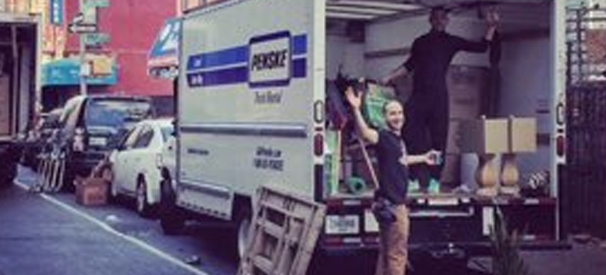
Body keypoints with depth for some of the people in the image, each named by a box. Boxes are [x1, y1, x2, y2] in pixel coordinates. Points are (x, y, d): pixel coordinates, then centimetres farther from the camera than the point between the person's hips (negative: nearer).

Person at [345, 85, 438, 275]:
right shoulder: (384, 137, -14)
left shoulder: (398, 139, 13)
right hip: (391, 203, -9)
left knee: (386, 252, 15)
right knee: (397, 253, -4)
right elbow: (366, 134, -37)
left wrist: (423, 158, 46)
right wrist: (356, 110, -52)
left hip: (398, 201, 9)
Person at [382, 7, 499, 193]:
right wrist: (389, 78, 15)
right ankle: (414, 178, -2)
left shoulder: (451, 42, 11)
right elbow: (409, 65, 22)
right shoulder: (420, 42, 18)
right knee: (411, 136, -7)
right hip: (418, 94, 2)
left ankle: (434, 180, 1)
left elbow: (481, 47, 8)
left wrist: (491, 27, -2)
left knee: (438, 138, -3)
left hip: (438, 95, -2)